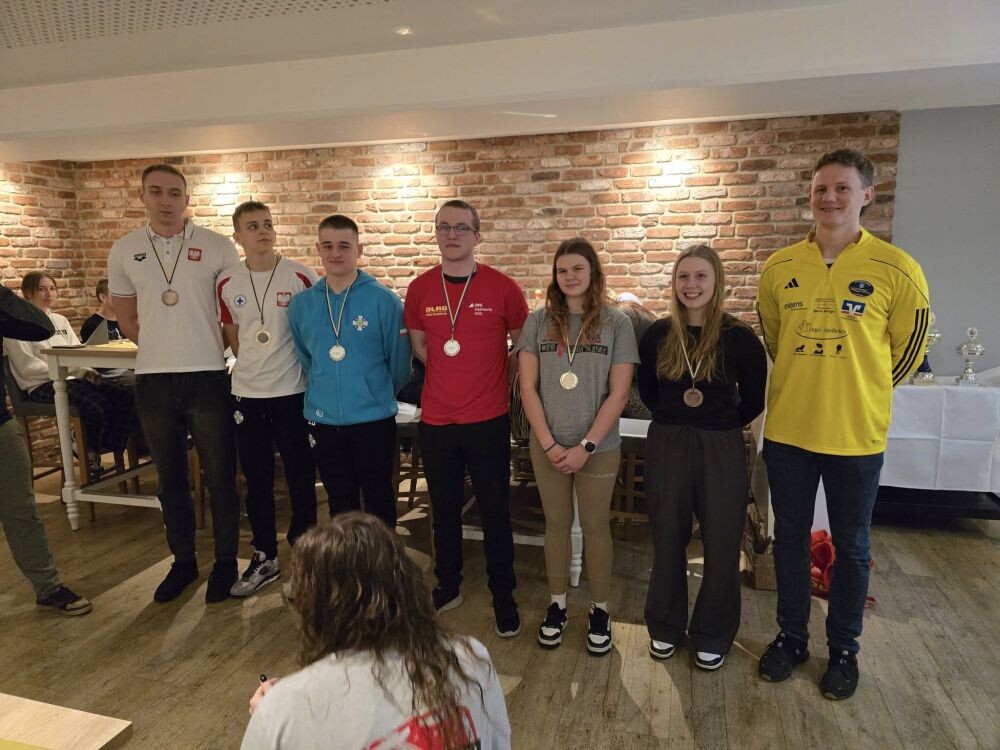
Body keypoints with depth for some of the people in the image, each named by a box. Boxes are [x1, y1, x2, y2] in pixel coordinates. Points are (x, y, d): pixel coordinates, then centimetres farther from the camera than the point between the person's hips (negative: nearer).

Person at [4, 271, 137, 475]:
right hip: (44, 385, -6)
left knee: (126, 399, -20)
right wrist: (75, 370, -17)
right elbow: (27, 367, -9)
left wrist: (87, 370, -7)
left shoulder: (60, 320, 22)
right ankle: (90, 452, -4)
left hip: (73, 378, 6)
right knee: (99, 407, -32)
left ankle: (108, 448, -4)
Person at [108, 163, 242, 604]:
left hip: (207, 377, -3)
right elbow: (126, 318, 15)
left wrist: (201, 348, 3)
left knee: (219, 476, 5)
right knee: (170, 478, 13)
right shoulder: (123, 251, 5)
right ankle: (183, 561, 28)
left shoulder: (218, 247, -4)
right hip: (152, 380, 3)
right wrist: (162, 348, 8)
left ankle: (226, 562, 21)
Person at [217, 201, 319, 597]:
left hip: (295, 392, -3)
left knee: (300, 477, 7)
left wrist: (285, 364, 0)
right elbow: (232, 337, 14)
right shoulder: (226, 283, 2)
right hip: (247, 393, 3)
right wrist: (256, 364, 8)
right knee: (256, 480, 11)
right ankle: (264, 557, 26)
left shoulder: (301, 277, -8)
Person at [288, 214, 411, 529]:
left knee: (379, 501, 10)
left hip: (374, 419, -3)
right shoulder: (301, 304, 1)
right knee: (340, 503, 17)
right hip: (323, 420, 3)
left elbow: (399, 360, -3)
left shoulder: (384, 300, -10)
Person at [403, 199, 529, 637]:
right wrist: (451, 374, 7)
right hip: (436, 419, 3)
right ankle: (447, 588, 35)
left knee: (495, 513, 7)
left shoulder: (502, 288, -7)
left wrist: (491, 379, 5)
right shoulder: (420, 289, 1)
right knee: (444, 509, 16)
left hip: (488, 420, -2)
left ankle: (504, 598, 25)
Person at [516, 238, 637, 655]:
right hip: (547, 446, 2)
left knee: (596, 526, 9)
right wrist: (548, 444, -9)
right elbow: (528, 387, -1)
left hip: (599, 447, -1)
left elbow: (618, 393, -7)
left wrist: (586, 447, -11)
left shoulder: (616, 323, -4)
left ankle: (599, 609, 26)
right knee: (556, 523, 12)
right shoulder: (538, 322, 1)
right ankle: (557, 604, 29)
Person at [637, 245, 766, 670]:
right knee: (667, 540, 12)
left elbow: (754, 399, 2)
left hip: (721, 449, -2)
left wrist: (722, 424, 3)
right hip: (667, 446, 2)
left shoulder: (738, 337, -7)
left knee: (721, 545, 8)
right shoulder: (658, 334, 0)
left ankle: (712, 635, 27)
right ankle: (665, 626, 31)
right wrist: (674, 416, 7)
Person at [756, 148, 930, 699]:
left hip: (856, 434, -2)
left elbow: (906, 350, 3)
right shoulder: (778, 268, -1)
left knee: (851, 546, 13)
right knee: (789, 537, 14)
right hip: (787, 428, 3)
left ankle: (844, 649, 33)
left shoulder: (897, 270, -10)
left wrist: (859, 392, 10)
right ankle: (791, 637, 34)